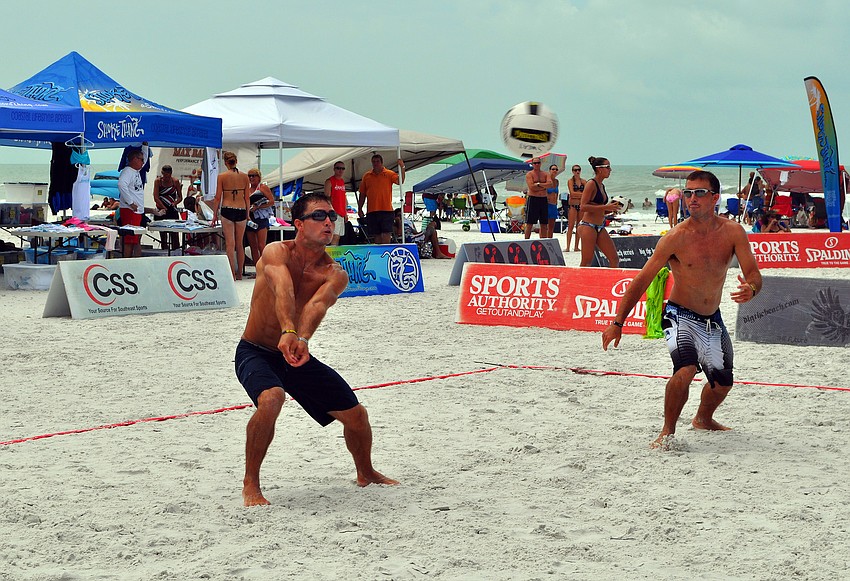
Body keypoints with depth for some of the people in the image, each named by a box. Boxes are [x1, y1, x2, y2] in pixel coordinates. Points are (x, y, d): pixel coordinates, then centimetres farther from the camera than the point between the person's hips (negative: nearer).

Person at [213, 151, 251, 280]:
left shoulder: (222, 176, -4)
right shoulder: (244, 177, 3)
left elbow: (218, 198, -2)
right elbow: (247, 198, 7)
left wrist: (215, 215, 7)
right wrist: (247, 214, 17)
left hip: (227, 210, -3)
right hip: (241, 210, 3)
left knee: (230, 244, -3)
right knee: (239, 244, 12)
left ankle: (232, 274, -8)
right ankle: (239, 274, 17)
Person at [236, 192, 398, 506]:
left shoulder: (335, 275, -9)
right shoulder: (276, 253, -19)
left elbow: (317, 305, -31)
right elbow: (282, 292, -39)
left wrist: (303, 340, -51)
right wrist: (288, 332, -58)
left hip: (297, 355, 5)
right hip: (255, 352, -5)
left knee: (356, 414, 5)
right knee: (271, 399, -35)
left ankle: (366, 474, 36)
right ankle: (250, 484, -16)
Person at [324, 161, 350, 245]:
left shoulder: (342, 182, 19)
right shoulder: (329, 181, -4)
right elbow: (327, 198, -10)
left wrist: (346, 213, 19)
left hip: (342, 214, 8)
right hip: (334, 213, -8)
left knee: (338, 237, 8)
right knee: (335, 236, -16)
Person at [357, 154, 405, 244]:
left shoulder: (389, 174, 4)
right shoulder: (367, 176, 12)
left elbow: (400, 181, -13)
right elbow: (362, 194, 15)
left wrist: (402, 168, -25)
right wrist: (360, 209, 11)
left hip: (386, 210, -3)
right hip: (371, 211, 3)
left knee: (386, 235, -9)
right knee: (376, 236, 7)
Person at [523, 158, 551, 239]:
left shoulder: (545, 174, 12)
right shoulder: (529, 174, 0)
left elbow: (550, 184, -5)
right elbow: (531, 187, -14)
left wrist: (538, 184, -13)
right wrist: (544, 186, -7)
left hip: (544, 199, 5)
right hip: (533, 199, -5)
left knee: (544, 224, 6)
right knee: (529, 224, -5)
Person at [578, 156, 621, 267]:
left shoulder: (601, 186, 17)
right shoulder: (591, 184, -8)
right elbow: (583, 207, -17)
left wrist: (611, 208, 7)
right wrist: (605, 207, -18)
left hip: (600, 228, 9)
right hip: (588, 226, -9)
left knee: (614, 260, 4)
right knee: (587, 262, -5)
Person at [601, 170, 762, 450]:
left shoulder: (732, 232, -10)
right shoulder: (676, 237, -18)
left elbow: (754, 274, -12)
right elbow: (642, 280, -14)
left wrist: (750, 289, -38)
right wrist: (617, 323, -15)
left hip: (713, 320, 5)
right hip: (681, 316, -4)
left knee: (723, 380, 15)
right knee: (686, 369, -28)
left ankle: (703, 419, 48)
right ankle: (667, 432, -9)